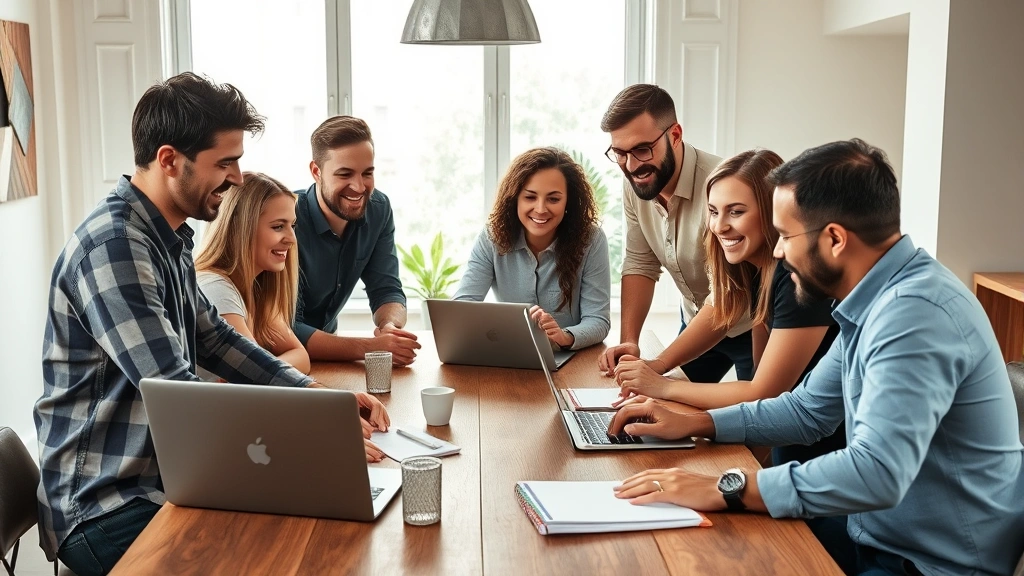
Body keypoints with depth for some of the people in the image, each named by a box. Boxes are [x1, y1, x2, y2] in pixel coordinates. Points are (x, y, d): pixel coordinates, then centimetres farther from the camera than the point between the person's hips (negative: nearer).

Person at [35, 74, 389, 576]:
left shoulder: (170, 237, 8)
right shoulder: (113, 245, -22)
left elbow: (213, 338, 14)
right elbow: (176, 393, -27)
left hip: (163, 477, 9)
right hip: (108, 512, -9)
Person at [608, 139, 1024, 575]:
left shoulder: (915, 312, -27)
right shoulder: (877, 301, 5)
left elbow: (878, 472, -36)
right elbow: (807, 410, 14)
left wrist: (726, 489, -31)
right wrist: (693, 423, 6)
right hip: (876, 533, 8)